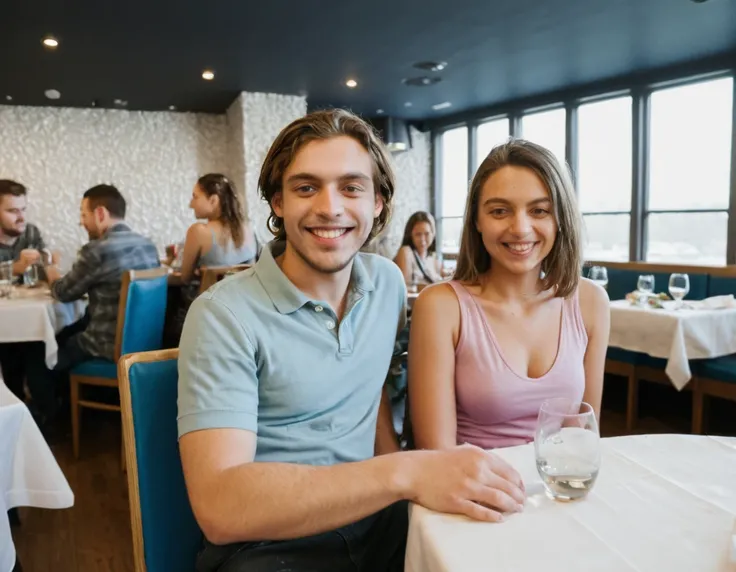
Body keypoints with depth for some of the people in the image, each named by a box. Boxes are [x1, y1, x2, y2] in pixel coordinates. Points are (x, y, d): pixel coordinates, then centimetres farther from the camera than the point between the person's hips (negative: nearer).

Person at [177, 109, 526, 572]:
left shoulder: (389, 282, 2)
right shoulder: (224, 316, -16)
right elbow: (219, 506, -23)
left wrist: (397, 465, 2)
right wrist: (404, 473, -31)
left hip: (375, 517, 6)